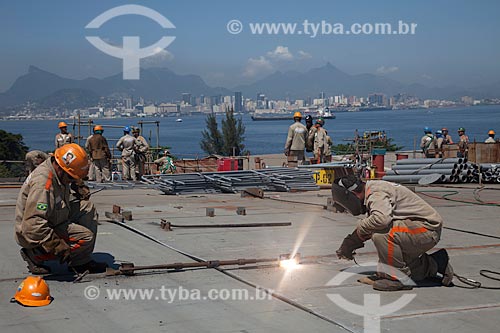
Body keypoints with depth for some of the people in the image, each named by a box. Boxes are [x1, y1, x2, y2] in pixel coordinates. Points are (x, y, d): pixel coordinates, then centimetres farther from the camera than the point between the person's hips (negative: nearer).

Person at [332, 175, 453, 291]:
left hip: (426, 229, -11)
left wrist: (361, 227, -19)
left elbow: (381, 219, -39)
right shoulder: (373, 190, 14)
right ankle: (435, 264, 26)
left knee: (381, 234, -28)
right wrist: (349, 244, 28)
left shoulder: (376, 193, -19)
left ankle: (397, 278, -15)